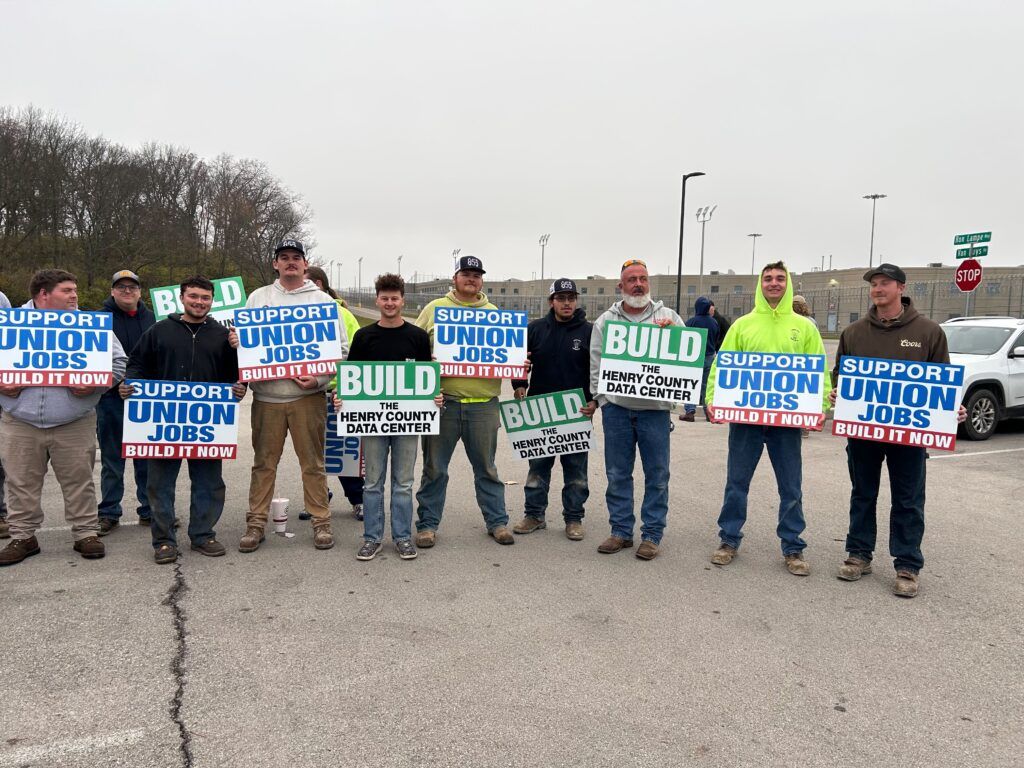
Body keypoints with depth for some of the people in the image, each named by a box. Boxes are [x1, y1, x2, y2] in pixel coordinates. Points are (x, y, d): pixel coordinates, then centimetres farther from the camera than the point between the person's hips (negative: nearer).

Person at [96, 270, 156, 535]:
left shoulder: (151, 318, 8)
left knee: (147, 458, 10)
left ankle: (150, 510, 20)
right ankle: (109, 513, 18)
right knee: (112, 460, 8)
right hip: (111, 397, -2)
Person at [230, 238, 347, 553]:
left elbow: (340, 348, 3)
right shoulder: (257, 297, 13)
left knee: (313, 462, 4)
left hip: (307, 395, -2)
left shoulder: (322, 300, 6)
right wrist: (235, 341, -8)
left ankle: (321, 522, 14)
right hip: (266, 395, 2)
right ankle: (256, 523, 17)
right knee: (264, 463, 8)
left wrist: (319, 379, -10)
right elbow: (241, 336, 17)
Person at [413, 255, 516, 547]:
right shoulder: (434, 308, 8)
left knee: (486, 468, 11)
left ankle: (497, 522, 23)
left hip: (483, 405, 1)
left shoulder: (494, 314, 13)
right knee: (434, 468, 7)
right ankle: (427, 524, 19)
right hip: (442, 401, -1)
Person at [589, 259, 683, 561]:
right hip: (616, 406, 1)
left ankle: (652, 534, 14)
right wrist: (601, 399, -1)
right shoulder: (606, 320, 9)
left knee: (657, 474, 2)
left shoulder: (668, 317, 7)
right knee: (617, 473, 7)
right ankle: (621, 531, 19)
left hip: (655, 408, -1)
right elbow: (596, 365, 8)